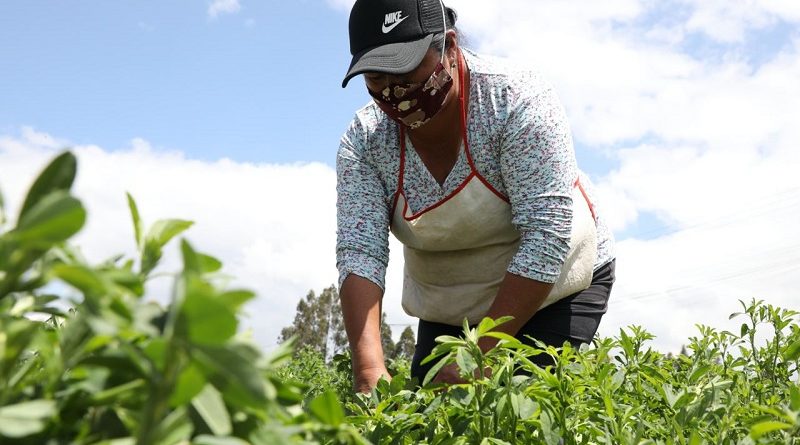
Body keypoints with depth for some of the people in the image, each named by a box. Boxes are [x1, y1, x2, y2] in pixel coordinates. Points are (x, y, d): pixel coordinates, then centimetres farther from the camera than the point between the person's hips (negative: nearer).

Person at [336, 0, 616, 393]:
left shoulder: (515, 98, -27)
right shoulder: (363, 140, -15)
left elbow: (546, 237, -31)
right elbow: (359, 252, -22)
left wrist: (480, 354, -33)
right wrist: (368, 365, -37)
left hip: (554, 284, -3)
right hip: (448, 305, 4)